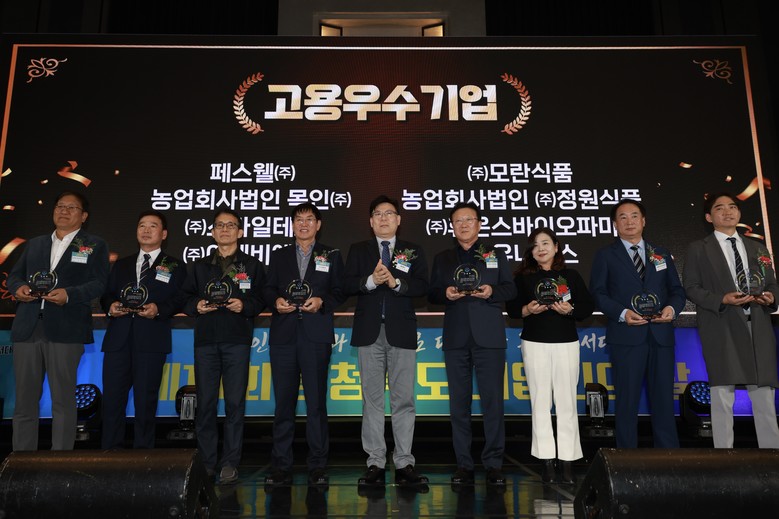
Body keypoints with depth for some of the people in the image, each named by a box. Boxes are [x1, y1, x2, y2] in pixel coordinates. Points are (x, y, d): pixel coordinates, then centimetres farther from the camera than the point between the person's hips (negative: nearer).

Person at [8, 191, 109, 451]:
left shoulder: (94, 245, 7)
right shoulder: (35, 244, 22)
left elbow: (99, 283, -3)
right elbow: (14, 274, 20)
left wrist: (69, 294, -19)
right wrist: (18, 287, -3)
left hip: (65, 331, -4)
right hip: (28, 329, 4)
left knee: (63, 400, 2)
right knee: (24, 399, 8)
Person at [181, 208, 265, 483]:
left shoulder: (252, 265, 10)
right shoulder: (200, 266, 17)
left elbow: (262, 299, 3)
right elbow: (186, 298, 14)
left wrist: (245, 305, -15)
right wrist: (196, 306, -7)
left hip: (237, 340, -2)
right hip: (205, 340, 2)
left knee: (235, 403, -1)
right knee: (205, 402, 3)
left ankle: (230, 463, 8)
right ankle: (206, 462, 14)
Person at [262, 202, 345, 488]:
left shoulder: (332, 255, 11)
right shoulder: (278, 256, 16)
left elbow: (339, 293, 6)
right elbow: (268, 289, 11)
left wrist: (321, 301, -13)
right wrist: (276, 301, -10)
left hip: (316, 335, -2)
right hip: (283, 336, 2)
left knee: (316, 403, 1)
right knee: (283, 402, 4)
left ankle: (317, 466, 10)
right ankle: (281, 466, 14)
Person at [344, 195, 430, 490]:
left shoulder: (413, 251, 11)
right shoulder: (358, 251, 13)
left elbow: (422, 286, -1)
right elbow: (347, 285, 1)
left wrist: (396, 282, -16)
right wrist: (370, 280, -16)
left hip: (401, 332, 0)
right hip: (369, 332, 1)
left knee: (404, 399, 0)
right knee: (372, 399, 4)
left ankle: (404, 463, 8)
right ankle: (375, 463, 11)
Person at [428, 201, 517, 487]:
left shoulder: (496, 255, 13)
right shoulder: (441, 259, 16)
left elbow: (510, 289, 8)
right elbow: (431, 294, 11)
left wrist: (492, 291, -12)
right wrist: (446, 293, -10)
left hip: (489, 337, -1)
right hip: (456, 338, 2)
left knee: (493, 401, -2)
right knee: (459, 403, 5)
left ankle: (494, 464, 9)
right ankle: (464, 464, 14)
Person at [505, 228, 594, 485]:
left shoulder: (571, 275, 7)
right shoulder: (523, 277, 6)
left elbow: (588, 306, 5)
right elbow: (511, 307, 5)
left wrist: (570, 310, -13)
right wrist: (527, 310, -14)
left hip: (566, 343, 0)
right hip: (534, 343, 0)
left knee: (566, 402, 0)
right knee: (540, 401, 1)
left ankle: (567, 461, 9)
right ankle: (547, 460, 10)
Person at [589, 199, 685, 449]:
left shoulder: (661, 254, 18)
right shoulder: (605, 255, 6)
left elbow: (677, 290, 15)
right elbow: (598, 293, -1)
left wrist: (672, 307, -6)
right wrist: (622, 313, -16)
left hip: (661, 335, 3)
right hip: (626, 337, -3)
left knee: (664, 399, 7)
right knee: (627, 400, 2)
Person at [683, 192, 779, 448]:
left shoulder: (757, 248, 20)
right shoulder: (699, 249, 6)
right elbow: (691, 288, -1)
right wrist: (722, 299, -15)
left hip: (758, 327, 4)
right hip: (721, 328, -4)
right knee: (723, 395, -3)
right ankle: (724, 447, 3)